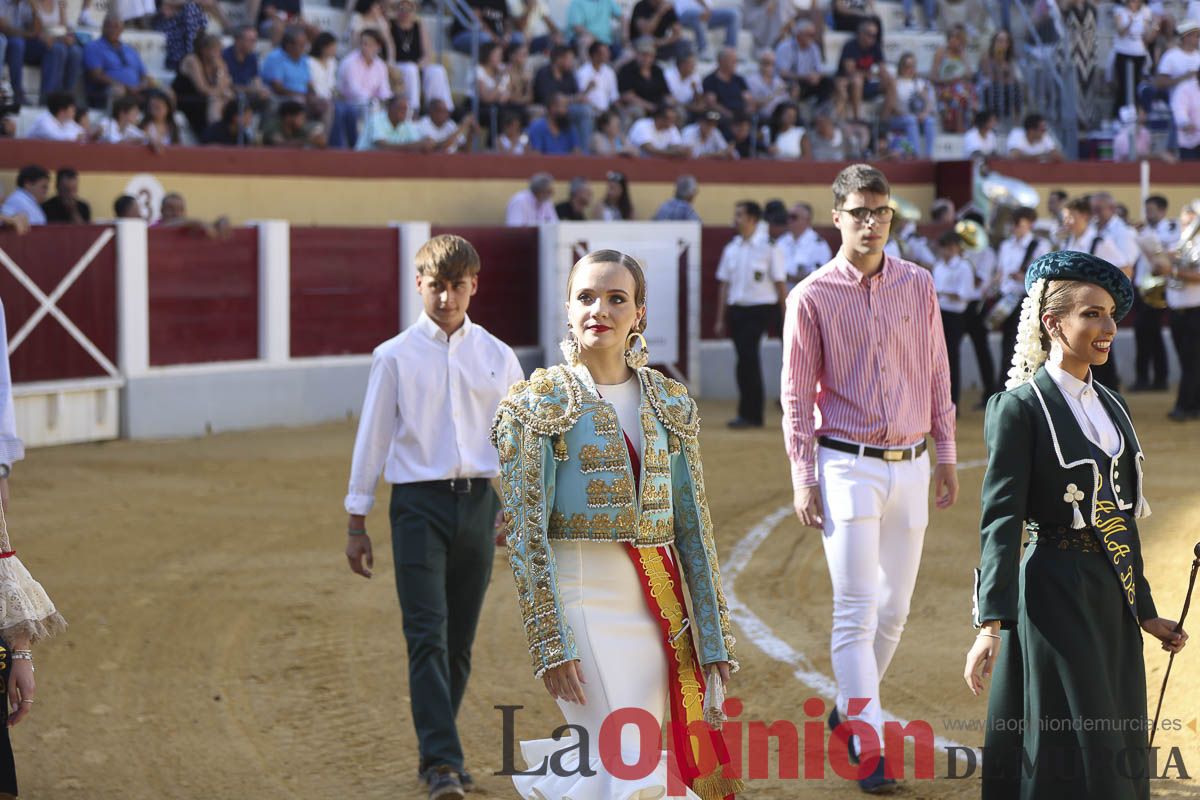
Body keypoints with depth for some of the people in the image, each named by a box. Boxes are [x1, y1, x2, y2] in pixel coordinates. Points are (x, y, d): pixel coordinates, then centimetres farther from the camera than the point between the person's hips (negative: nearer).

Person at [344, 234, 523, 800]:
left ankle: (439, 755, 19)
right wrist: (356, 522, 3)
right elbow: (372, 438, 4)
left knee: (460, 641, 7)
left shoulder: (498, 357, 8)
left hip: (478, 503, 3)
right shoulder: (395, 356, 1)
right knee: (428, 636, -11)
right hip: (419, 503, -3)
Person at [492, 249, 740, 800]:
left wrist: (712, 635, 7)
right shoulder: (541, 402, -2)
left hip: (660, 604, 5)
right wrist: (550, 642, -13)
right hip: (583, 600, -5)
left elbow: (693, 525, 11)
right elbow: (525, 531, -7)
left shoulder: (669, 403, 10)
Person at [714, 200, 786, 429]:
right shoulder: (731, 249, 10)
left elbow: (780, 283, -4)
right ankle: (753, 413, 18)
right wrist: (720, 320, 13)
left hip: (760, 309, -6)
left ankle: (748, 413, -9)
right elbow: (724, 285, 14)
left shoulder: (768, 248, -6)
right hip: (736, 309, 6)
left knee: (747, 357, -15)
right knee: (747, 359, 10)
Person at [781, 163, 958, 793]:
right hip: (848, 466, -4)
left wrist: (947, 456, 11)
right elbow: (796, 395, -3)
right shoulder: (812, 297, -4)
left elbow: (936, 375, 12)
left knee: (895, 607, 10)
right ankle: (869, 747, -8)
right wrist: (803, 478, -8)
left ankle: (851, 703, 30)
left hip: (911, 466, 4)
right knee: (856, 610, -8)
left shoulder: (918, 285, 7)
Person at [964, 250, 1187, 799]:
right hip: (1058, 595, -7)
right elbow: (1000, 519, -16)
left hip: (1114, 598, 7)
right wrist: (991, 625, -24)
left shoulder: (1110, 405, 11)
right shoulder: (1021, 407, -11)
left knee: (1118, 755, 11)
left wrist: (1144, 610, 18)